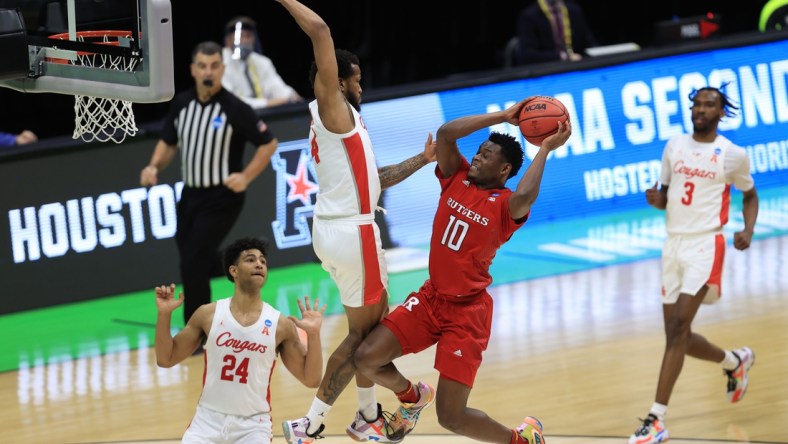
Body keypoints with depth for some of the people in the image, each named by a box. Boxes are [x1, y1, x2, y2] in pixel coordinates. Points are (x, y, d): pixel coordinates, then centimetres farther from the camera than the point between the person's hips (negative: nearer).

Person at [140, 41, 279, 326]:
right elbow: (168, 142, 15)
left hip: (221, 199, -6)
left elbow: (269, 143, -7)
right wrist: (154, 167, -3)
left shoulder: (235, 109, -15)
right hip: (190, 195, 6)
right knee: (191, 260, 17)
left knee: (193, 266, -11)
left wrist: (246, 177, -16)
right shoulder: (181, 104, 1)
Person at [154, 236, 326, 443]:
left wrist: (313, 334, -13)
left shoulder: (280, 324, -2)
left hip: (253, 425, -1)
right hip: (209, 419, 1)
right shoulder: (209, 315, -1)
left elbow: (311, 379, 0)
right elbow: (166, 359, 5)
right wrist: (164, 314, -8)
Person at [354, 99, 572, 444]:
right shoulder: (456, 179, 1)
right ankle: (412, 396, 27)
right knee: (366, 359, -6)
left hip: (467, 312, -6)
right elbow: (446, 133, -12)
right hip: (430, 298, 6)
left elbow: (524, 198, -40)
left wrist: (545, 148, -29)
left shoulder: (505, 205, -15)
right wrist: (503, 117, -10)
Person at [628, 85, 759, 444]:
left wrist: (748, 230, -5)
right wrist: (655, 199, -8)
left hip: (705, 245, -6)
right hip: (674, 244, 6)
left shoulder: (733, 155, -2)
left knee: (677, 328, -18)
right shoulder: (674, 146, 9)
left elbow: (750, 195, 13)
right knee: (679, 335, 10)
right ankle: (735, 362, 42)